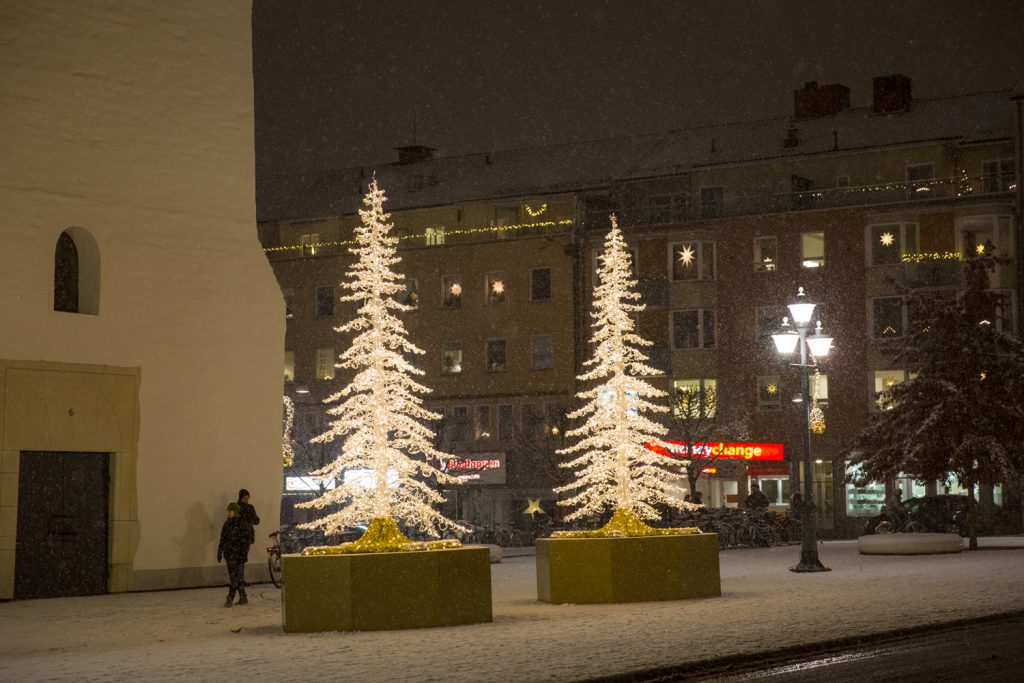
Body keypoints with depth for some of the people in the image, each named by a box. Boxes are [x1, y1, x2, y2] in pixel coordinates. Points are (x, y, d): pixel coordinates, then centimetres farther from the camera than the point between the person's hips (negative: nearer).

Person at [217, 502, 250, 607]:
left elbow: (245, 541, -11)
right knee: (238, 577, 11)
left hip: (238, 555, -7)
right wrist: (220, 552, 16)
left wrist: (244, 554, -16)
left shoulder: (242, 524, -8)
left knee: (235, 577, -9)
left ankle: (230, 598, -11)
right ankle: (243, 598, 17)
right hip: (229, 554, 7)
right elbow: (223, 539, 18)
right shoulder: (227, 523, 12)